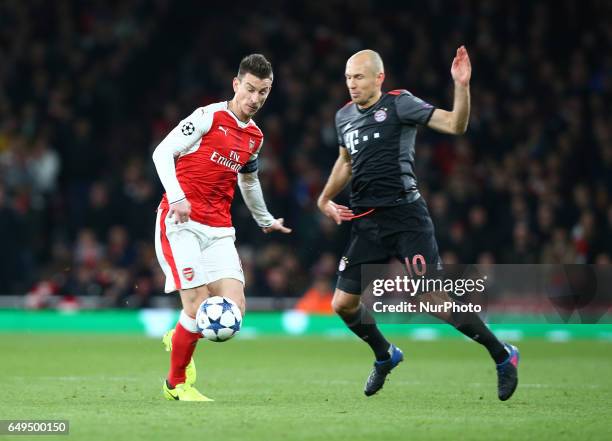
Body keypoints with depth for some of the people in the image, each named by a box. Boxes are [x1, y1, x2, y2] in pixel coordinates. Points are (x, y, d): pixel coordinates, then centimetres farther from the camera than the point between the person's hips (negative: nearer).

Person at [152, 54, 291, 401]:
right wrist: (176, 197, -22)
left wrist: (266, 220, 46)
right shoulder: (209, 117, -5)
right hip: (181, 221, -6)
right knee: (198, 305, -15)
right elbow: (163, 152, -9)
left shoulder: (255, 137, 16)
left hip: (219, 229, 6)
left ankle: (179, 339, 22)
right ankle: (176, 383, 6)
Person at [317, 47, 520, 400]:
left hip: (405, 216, -6)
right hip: (366, 222, 6)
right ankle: (385, 356, 30)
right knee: (343, 304, 3)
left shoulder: (399, 104, -6)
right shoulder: (344, 116, 13)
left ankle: (503, 355, 1)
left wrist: (461, 87, -27)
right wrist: (324, 200, 30)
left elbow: (455, 125, -13)